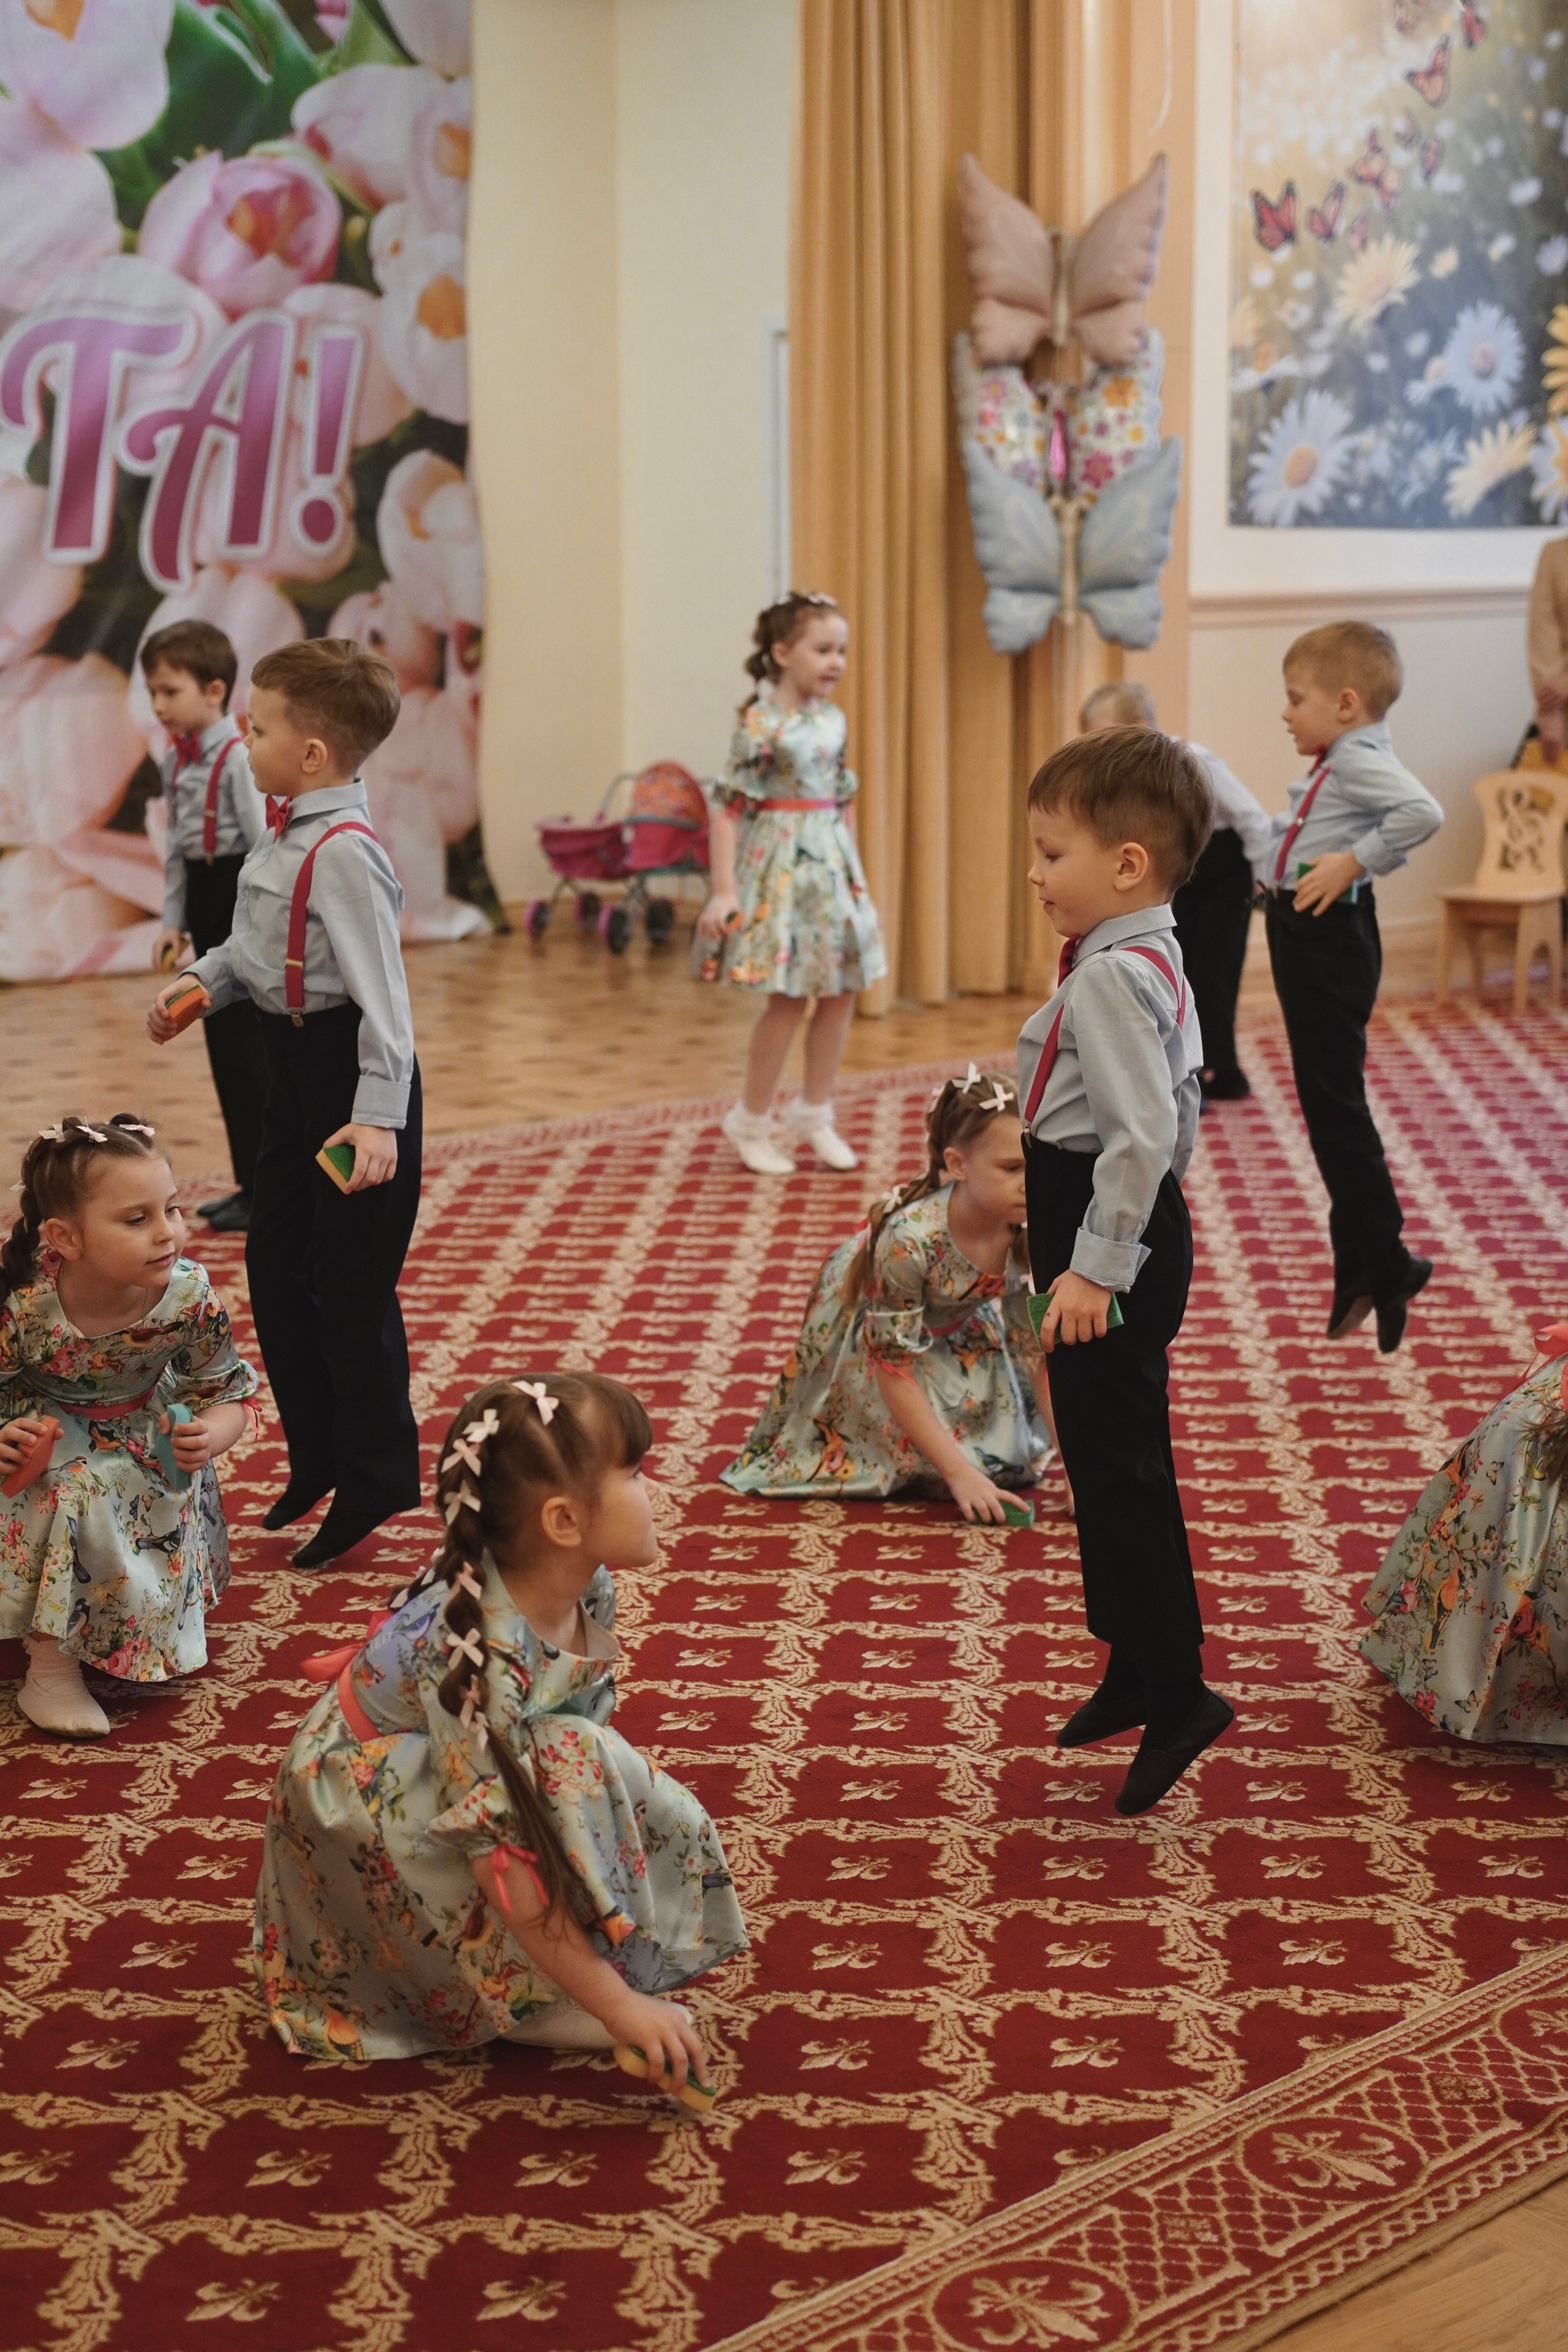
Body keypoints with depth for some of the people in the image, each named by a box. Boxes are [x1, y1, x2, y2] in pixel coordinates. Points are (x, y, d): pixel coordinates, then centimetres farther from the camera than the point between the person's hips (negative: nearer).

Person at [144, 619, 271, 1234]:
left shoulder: (240, 757, -17)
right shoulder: (175, 761, 9)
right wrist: (174, 921, 13)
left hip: (243, 897, -9)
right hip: (204, 899, 9)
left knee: (245, 1046, -5)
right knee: (224, 1046, 12)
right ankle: (255, 1182, 21)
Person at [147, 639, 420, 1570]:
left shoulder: (345, 852, -23)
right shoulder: (287, 832, 7)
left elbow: (380, 987, -26)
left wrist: (377, 1115, -31)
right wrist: (199, 983, 13)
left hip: (350, 1065, -10)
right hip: (296, 1057, 10)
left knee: (351, 1281, -1)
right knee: (275, 1261, 16)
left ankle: (376, 1477, 12)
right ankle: (317, 1456, 31)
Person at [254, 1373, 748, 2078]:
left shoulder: (590, 1589, -15)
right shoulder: (479, 1654, -38)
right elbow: (498, 1858, -37)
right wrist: (615, 2004, -35)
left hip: (435, 1767, 8)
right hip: (359, 1799, -8)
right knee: (560, 1776, -30)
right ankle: (532, 2004, -17)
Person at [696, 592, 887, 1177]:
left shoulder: (833, 719, 8)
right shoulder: (761, 723, -13)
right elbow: (729, 806, -14)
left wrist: (855, 870, 17)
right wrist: (724, 889, -19)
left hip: (831, 863, 7)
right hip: (781, 864, -7)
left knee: (841, 992, 8)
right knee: (789, 998, -4)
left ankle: (814, 1115, 23)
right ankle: (751, 1122, 12)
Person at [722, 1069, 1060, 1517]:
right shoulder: (907, 1238, -41)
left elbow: (1043, 1354, -18)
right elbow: (894, 1369, -33)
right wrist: (959, 1472, -35)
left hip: (959, 1336, 4)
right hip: (864, 1337, -4)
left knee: (1019, 1459, -6)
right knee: (918, 1454, -18)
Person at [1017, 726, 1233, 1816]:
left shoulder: (1109, 977, -21)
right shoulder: (1157, 965, 11)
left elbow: (1143, 1133, -28)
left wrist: (1096, 1265, -24)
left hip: (1108, 1237, -11)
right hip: (1139, 1234, 11)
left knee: (1118, 1465, -6)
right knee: (1117, 1459, 18)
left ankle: (1178, 1692, -1)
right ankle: (1138, 1666, 28)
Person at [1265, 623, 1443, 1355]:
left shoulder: (1359, 761, -18)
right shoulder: (1336, 764, 13)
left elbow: (1421, 813, -35)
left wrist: (1353, 861, -29)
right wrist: (1282, 869, 11)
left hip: (1330, 938, -11)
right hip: (1304, 934, 11)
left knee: (1334, 1106, -7)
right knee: (1327, 1103, 15)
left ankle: (1383, 1264, -1)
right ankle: (1363, 1267, 21)